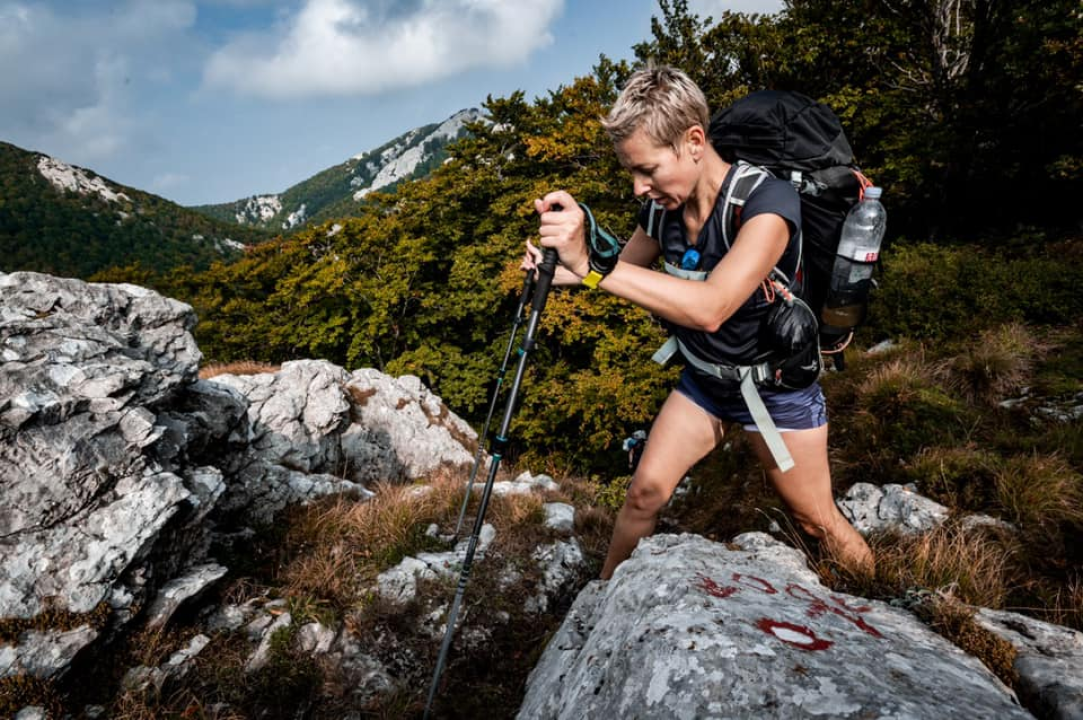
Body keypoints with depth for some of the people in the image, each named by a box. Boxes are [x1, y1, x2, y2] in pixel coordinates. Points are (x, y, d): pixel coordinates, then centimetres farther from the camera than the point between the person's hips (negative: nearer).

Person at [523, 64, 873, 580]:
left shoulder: (768, 200, -31)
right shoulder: (661, 206, -11)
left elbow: (711, 308, -46)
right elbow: (626, 272, 7)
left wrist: (591, 263, -53)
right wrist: (560, 269, -15)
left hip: (776, 388, -5)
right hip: (702, 379, 5)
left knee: (819, 523, 9)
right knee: (645, 490, 0)